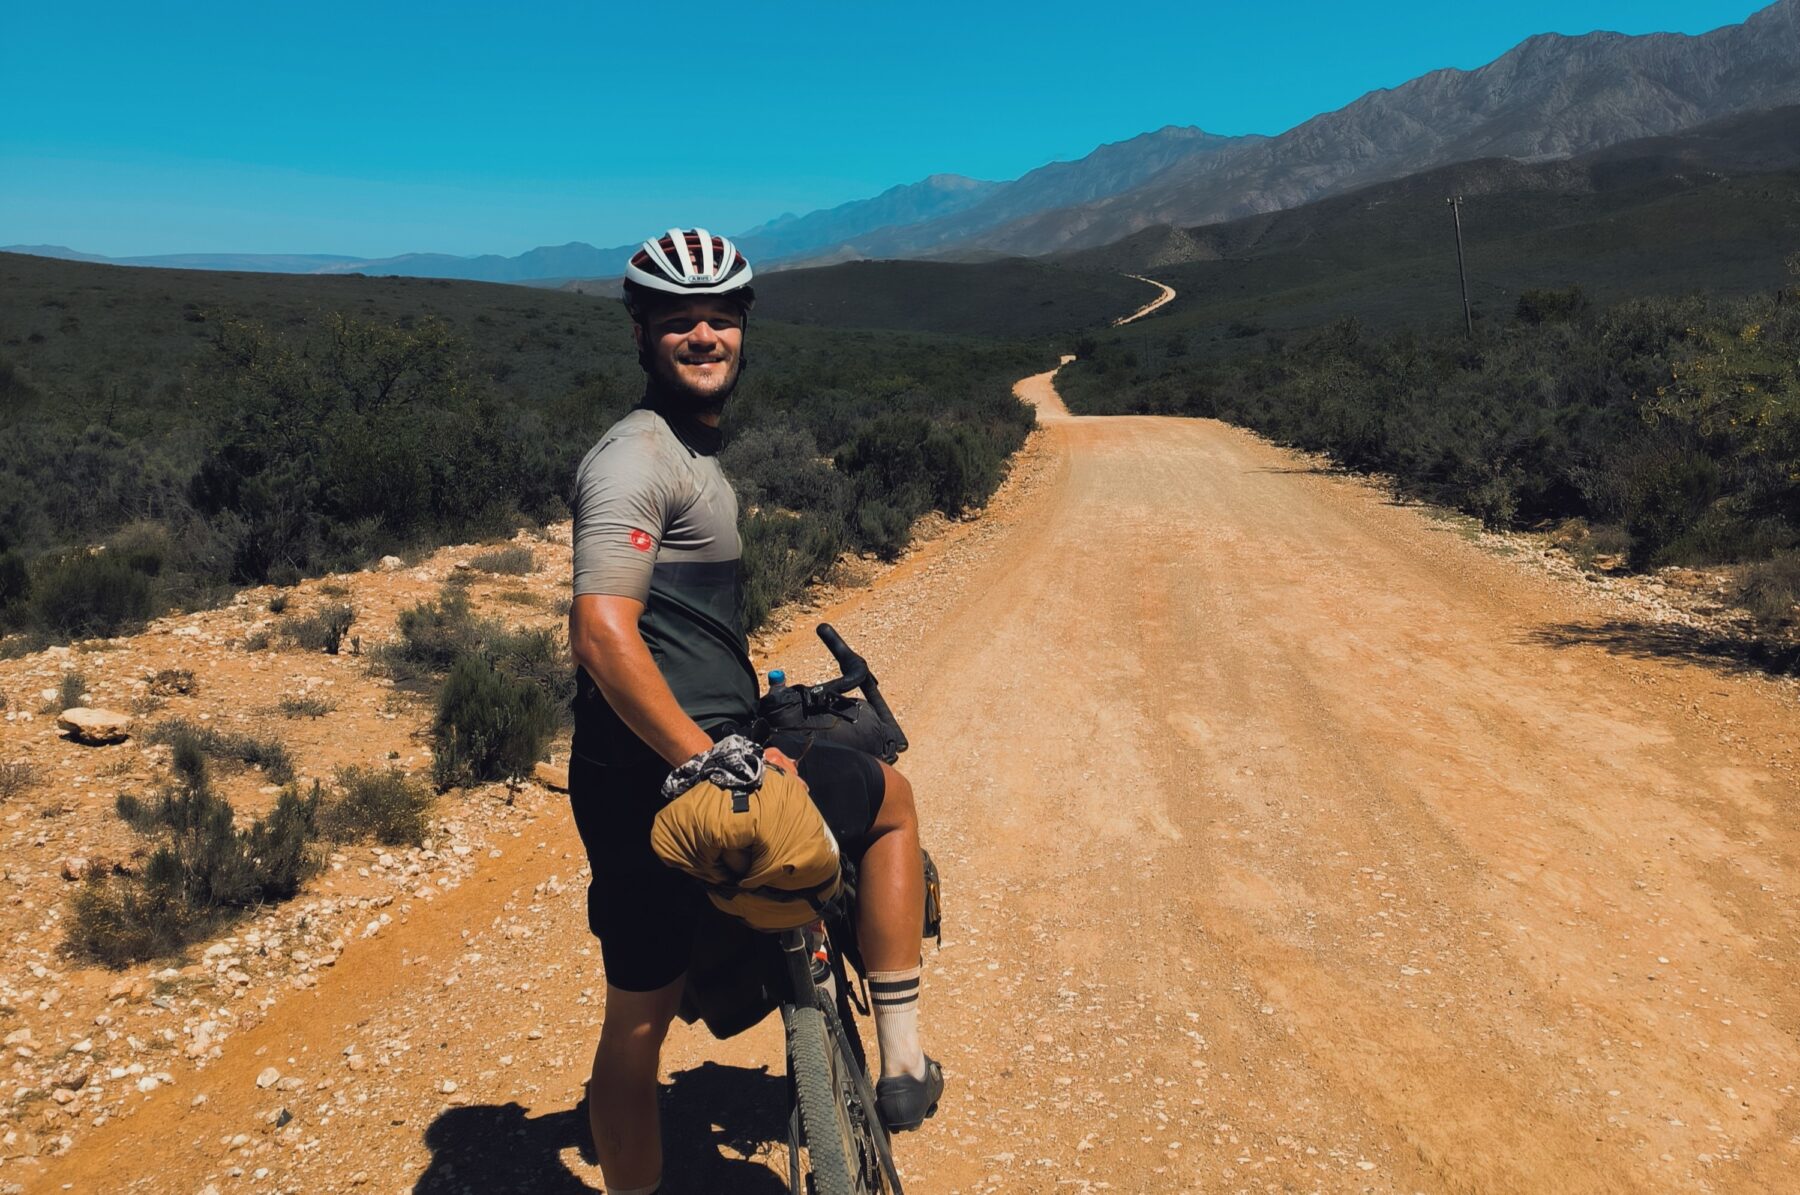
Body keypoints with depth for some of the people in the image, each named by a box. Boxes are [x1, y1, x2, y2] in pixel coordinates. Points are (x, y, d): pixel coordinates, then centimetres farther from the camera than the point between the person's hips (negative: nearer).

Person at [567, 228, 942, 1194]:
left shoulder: (690, 451, 18)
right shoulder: (639, 455, -14)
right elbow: (602, 633, -27)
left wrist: (748, 710, 34)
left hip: (636, 789, 9)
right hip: (672, 774, -9)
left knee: (637, 1020, 17)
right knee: (890, 798, 13)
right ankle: (903, 1064, 19)